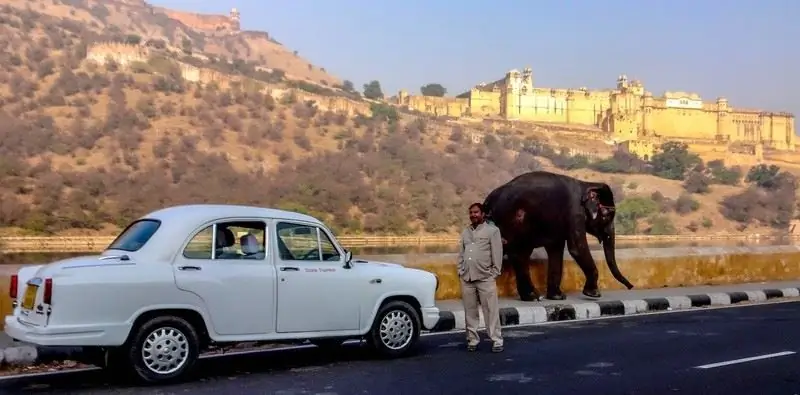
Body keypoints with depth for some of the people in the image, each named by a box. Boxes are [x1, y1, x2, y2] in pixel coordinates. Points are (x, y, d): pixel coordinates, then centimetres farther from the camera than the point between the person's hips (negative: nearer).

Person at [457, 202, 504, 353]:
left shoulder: (492, 230, 1)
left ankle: (497, 340, 0)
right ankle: (472, 339, 14)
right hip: (467, 278, 5)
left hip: (485, 278, -5)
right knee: (470, 311, 7)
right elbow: (461, 253, 17)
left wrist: (495, 273, -7)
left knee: (491, 310, -4)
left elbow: (497, 253, -3)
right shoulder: (465, 232, 17)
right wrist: (460, 271, 8)